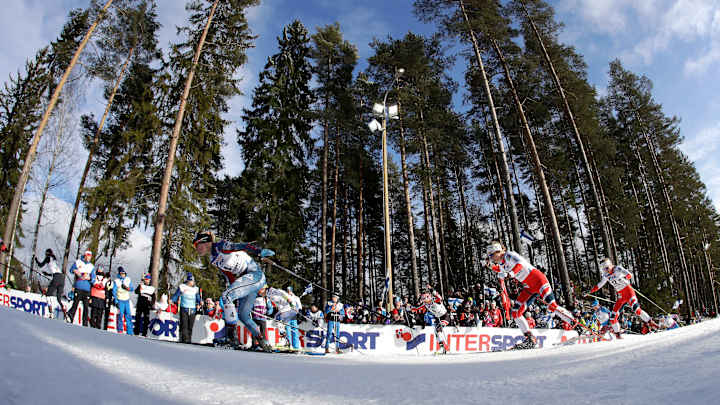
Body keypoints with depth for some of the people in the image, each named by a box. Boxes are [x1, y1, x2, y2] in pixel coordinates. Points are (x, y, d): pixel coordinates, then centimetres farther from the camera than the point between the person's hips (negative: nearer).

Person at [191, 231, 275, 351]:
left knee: (226, 295, -23)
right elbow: (228, 275, 19)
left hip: (255, 274, -9)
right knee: (242, 315, 9)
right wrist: (233, 300, 16)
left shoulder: (220, 246, -9)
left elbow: (240, 246, -21)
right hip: (247, 279, 9)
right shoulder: (213, 260, 16)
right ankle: (263, 342, 20)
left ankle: (232, 333, -20)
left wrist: (260, 252, -35)